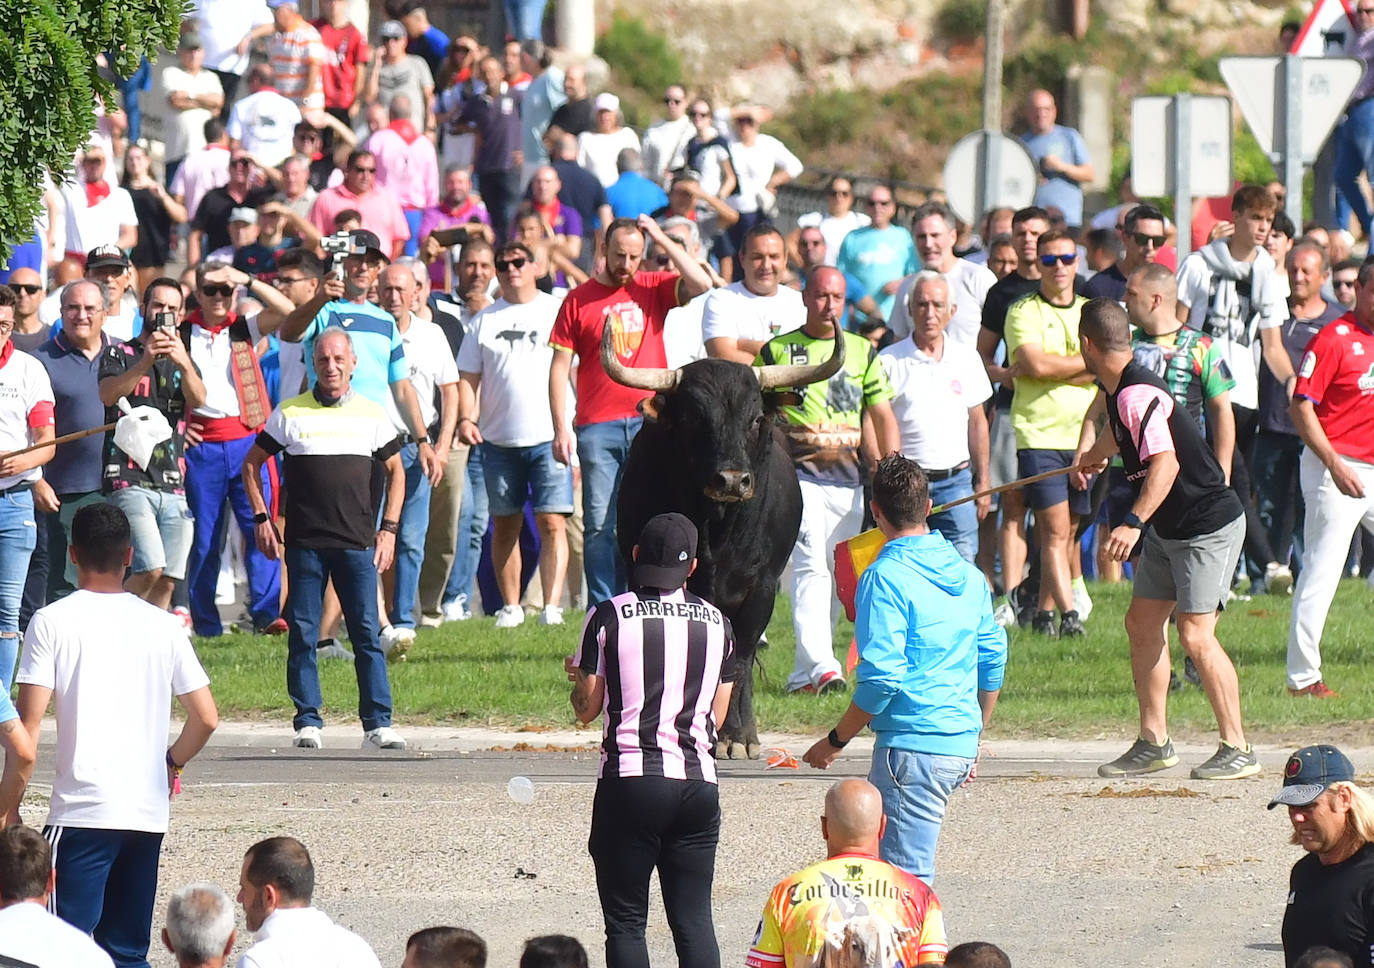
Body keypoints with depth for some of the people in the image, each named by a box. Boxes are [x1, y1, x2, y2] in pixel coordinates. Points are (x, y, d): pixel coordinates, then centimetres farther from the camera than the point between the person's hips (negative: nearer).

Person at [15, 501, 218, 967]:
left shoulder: (51, 622, -3)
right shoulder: (162, 626, 8)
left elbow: (29, 723, -8)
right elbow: (206, 717, 7)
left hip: (81, 810, -4)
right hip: (148, 810, 4)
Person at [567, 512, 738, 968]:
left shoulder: (608, 616, -2)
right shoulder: (716, 623, 7)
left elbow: (586, 708, 3)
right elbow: (718, 715, 12)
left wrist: (576, 676, 24)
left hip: (629, 780, -3)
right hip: (697, 781, 3)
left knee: (625, 921, 2)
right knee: (694, 918, 5)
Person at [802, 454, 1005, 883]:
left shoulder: (886, 577, -13)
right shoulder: (967, 574, 11)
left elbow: (881, 678, -18)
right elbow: (992, 660, 17)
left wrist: (835, 741, -7)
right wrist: (974, 740, 28)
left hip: (912, 746, -8)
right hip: (961, 745, 8)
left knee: (908, 879, -6)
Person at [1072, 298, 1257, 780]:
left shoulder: (1137, 395, -24)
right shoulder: (1119, 390, 7)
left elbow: (1165, 463, -38)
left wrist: (1134, 522, -49)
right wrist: (1091, 454, 55)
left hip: (1210, 527, -10)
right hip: (1168, 530, 10)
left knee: (1195, 635, -13)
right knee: (1142, 623, 9)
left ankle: (1237, 749, -7)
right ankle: (1153, 742, 17)